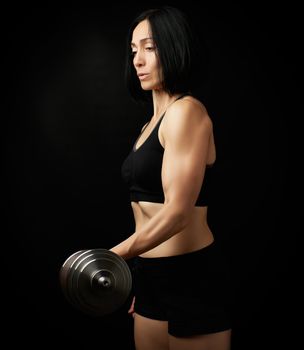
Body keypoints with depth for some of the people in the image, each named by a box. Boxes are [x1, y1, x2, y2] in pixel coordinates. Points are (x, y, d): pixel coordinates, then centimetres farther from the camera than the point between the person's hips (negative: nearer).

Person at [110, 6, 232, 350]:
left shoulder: (186, 111, -13)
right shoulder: (154, 121, 14)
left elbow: (178, 212, -22)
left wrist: (115, 255, -28)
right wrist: (142, 274, 18)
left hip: (191, 276, -8)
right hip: (152, 273, 9)